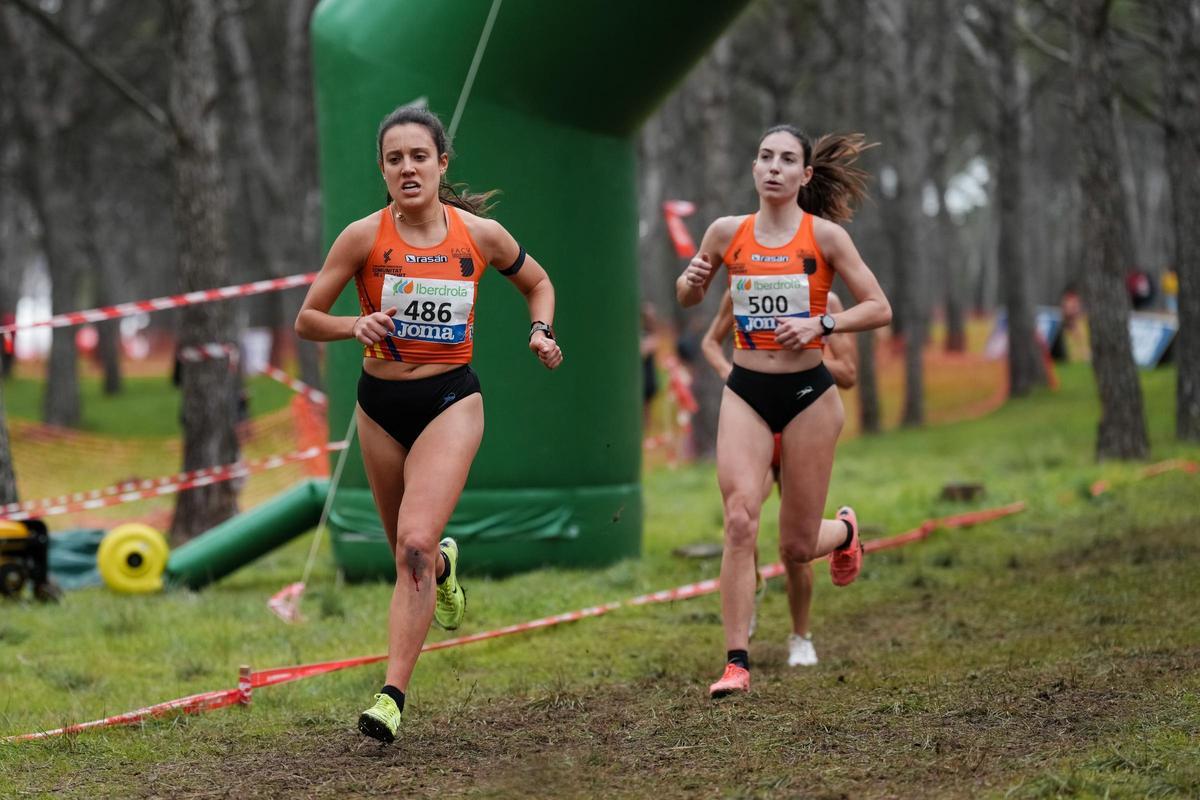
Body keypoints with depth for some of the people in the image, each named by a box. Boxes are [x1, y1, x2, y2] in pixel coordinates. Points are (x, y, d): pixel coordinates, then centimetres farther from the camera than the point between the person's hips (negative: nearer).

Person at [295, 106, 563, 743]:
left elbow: (537, 284, 15)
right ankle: (445, 566, 56)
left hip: (451, 401, -2)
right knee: (410, 553, 17)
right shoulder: (364, 237, -9)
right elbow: (307, 319, -3)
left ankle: (392, 696, -18)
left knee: (415, 544, -20)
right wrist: (355, 326, -22)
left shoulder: (481, 234, -5)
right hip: (381, 404, 2)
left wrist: (542, 333, -4)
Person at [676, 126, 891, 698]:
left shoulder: (825, 236, -6)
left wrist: (821, 323, -18)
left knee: (797, 549, 6)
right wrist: (692, 280, -7)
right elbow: (688, 298, 16)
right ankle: (736, 662, -14)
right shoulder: (727, 232, 1)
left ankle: (844, 529, 44)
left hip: (807, 393, -1)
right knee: (739, 521, -18)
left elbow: (879, 309, -3)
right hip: (745, 393, 1)